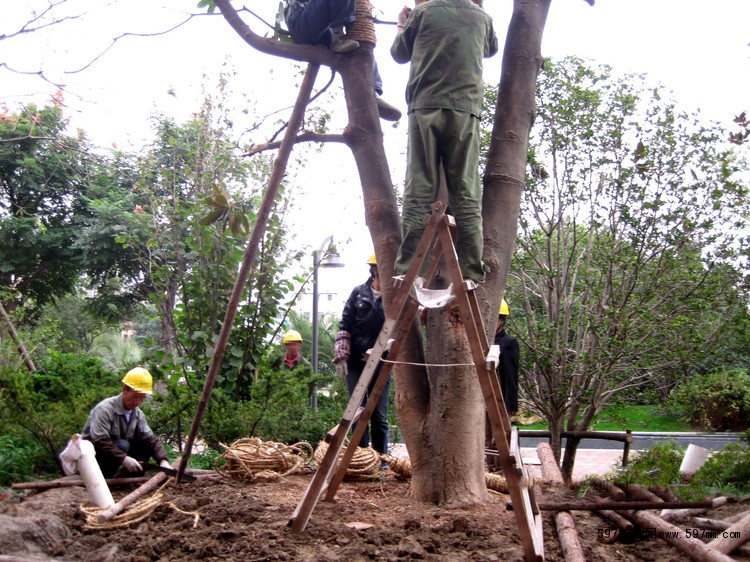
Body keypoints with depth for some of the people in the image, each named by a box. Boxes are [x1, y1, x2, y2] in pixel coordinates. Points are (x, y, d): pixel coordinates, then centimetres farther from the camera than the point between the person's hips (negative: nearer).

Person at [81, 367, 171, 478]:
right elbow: (99, 441, -32)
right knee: (121, 445, -31)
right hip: (93, 455, -7)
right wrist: (123, 458, -40)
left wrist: (163, 460, -24)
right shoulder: (104, 409, -23)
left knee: (146, 445, -9)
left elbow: (150, 439, -6)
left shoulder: (138, 414, -1)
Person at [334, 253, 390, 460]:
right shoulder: (359, 293, 4)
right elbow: (345, 326, 5)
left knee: (379, 415, 1)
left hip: (381, 363, -2)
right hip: (355, 361, 2)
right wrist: (341, 356, -3)